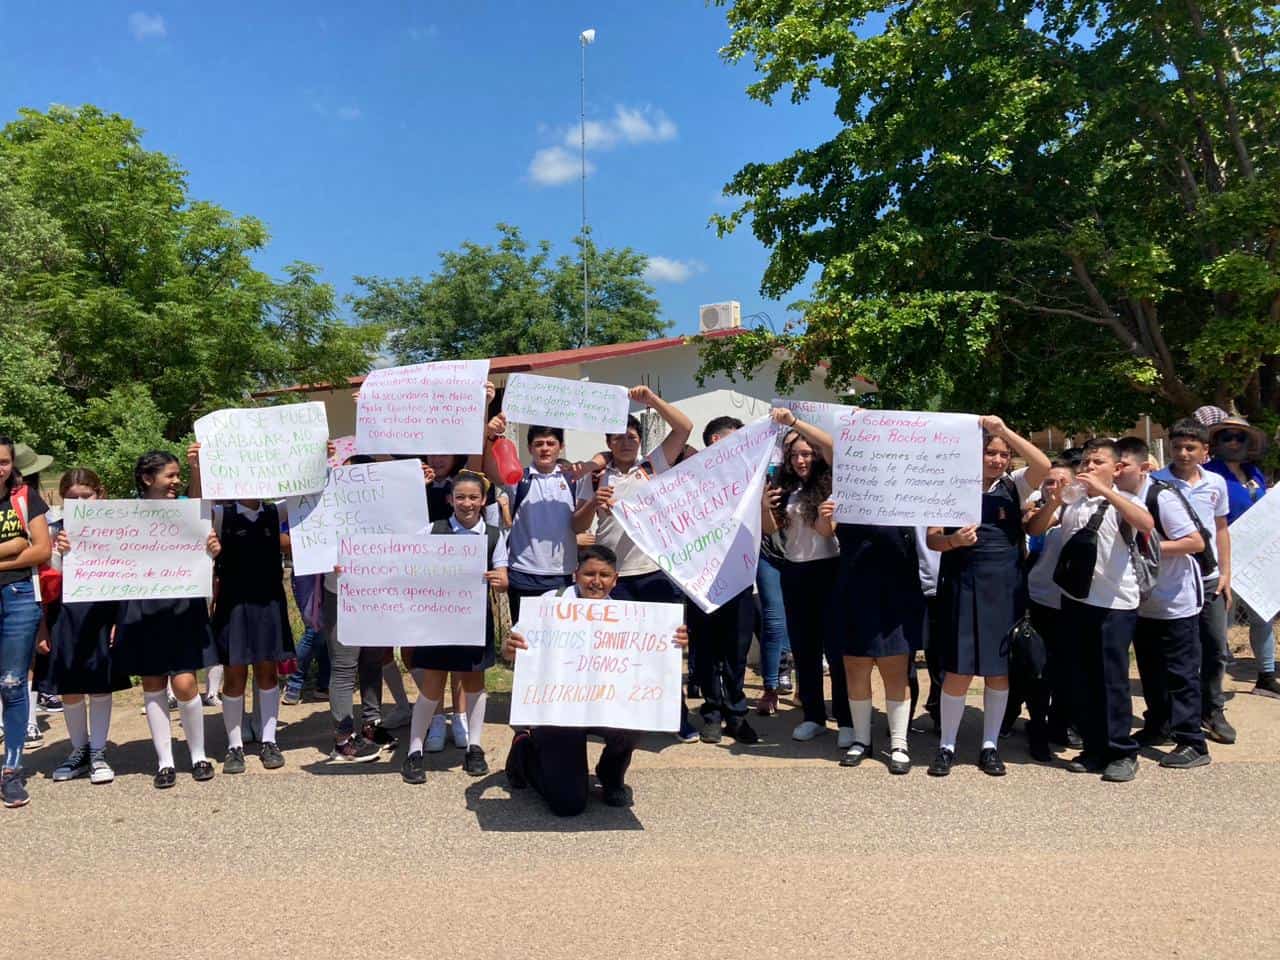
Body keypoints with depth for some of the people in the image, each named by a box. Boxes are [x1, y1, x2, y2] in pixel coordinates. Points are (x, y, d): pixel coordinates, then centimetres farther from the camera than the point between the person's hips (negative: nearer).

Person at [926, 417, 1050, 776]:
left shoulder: (1013, 486, 4)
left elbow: (1043, 465, -16)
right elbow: (932, 539, 0)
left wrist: (1004, 430, -18)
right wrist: (953, 540, -22)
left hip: (1006, 588, 2)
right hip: (963, 587, -2)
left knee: (999, 670, 9)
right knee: (959, 670, -1)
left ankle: (990, 745, 23)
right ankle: (947, 746, 15)